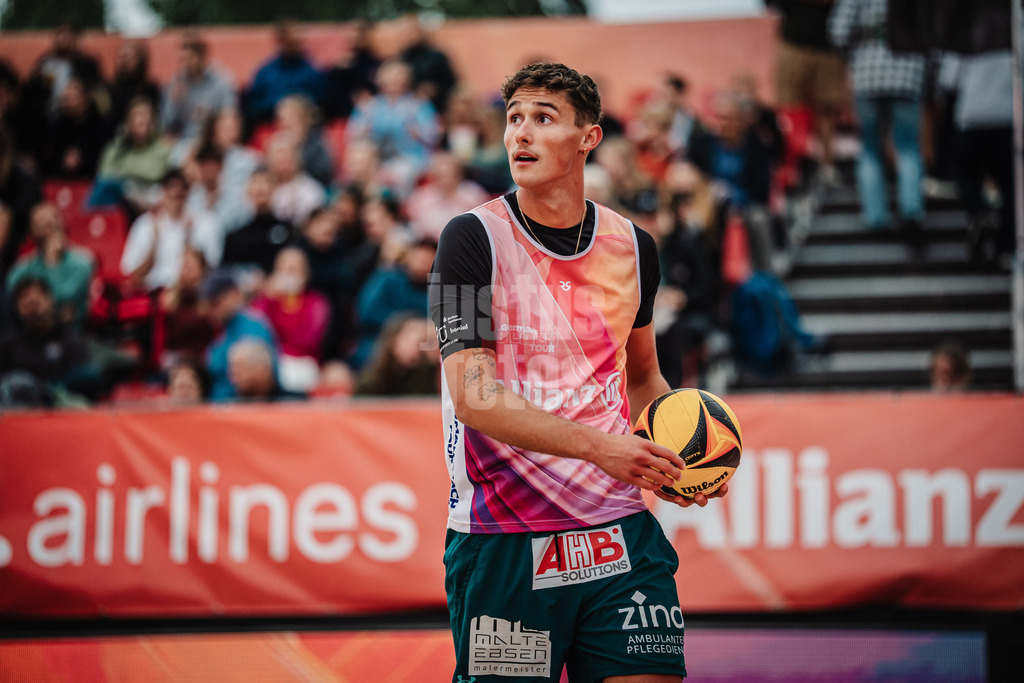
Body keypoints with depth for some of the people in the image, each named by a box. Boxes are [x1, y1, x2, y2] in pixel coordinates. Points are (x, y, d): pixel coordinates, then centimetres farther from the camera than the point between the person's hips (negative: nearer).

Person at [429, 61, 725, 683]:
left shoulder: (633, 247, 9)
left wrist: (676, 449, 5)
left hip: (622, 530, 4)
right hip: (503, 537, -3)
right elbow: (475, 397, -15)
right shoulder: (474, 239, -6)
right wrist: (597, 445, -24)